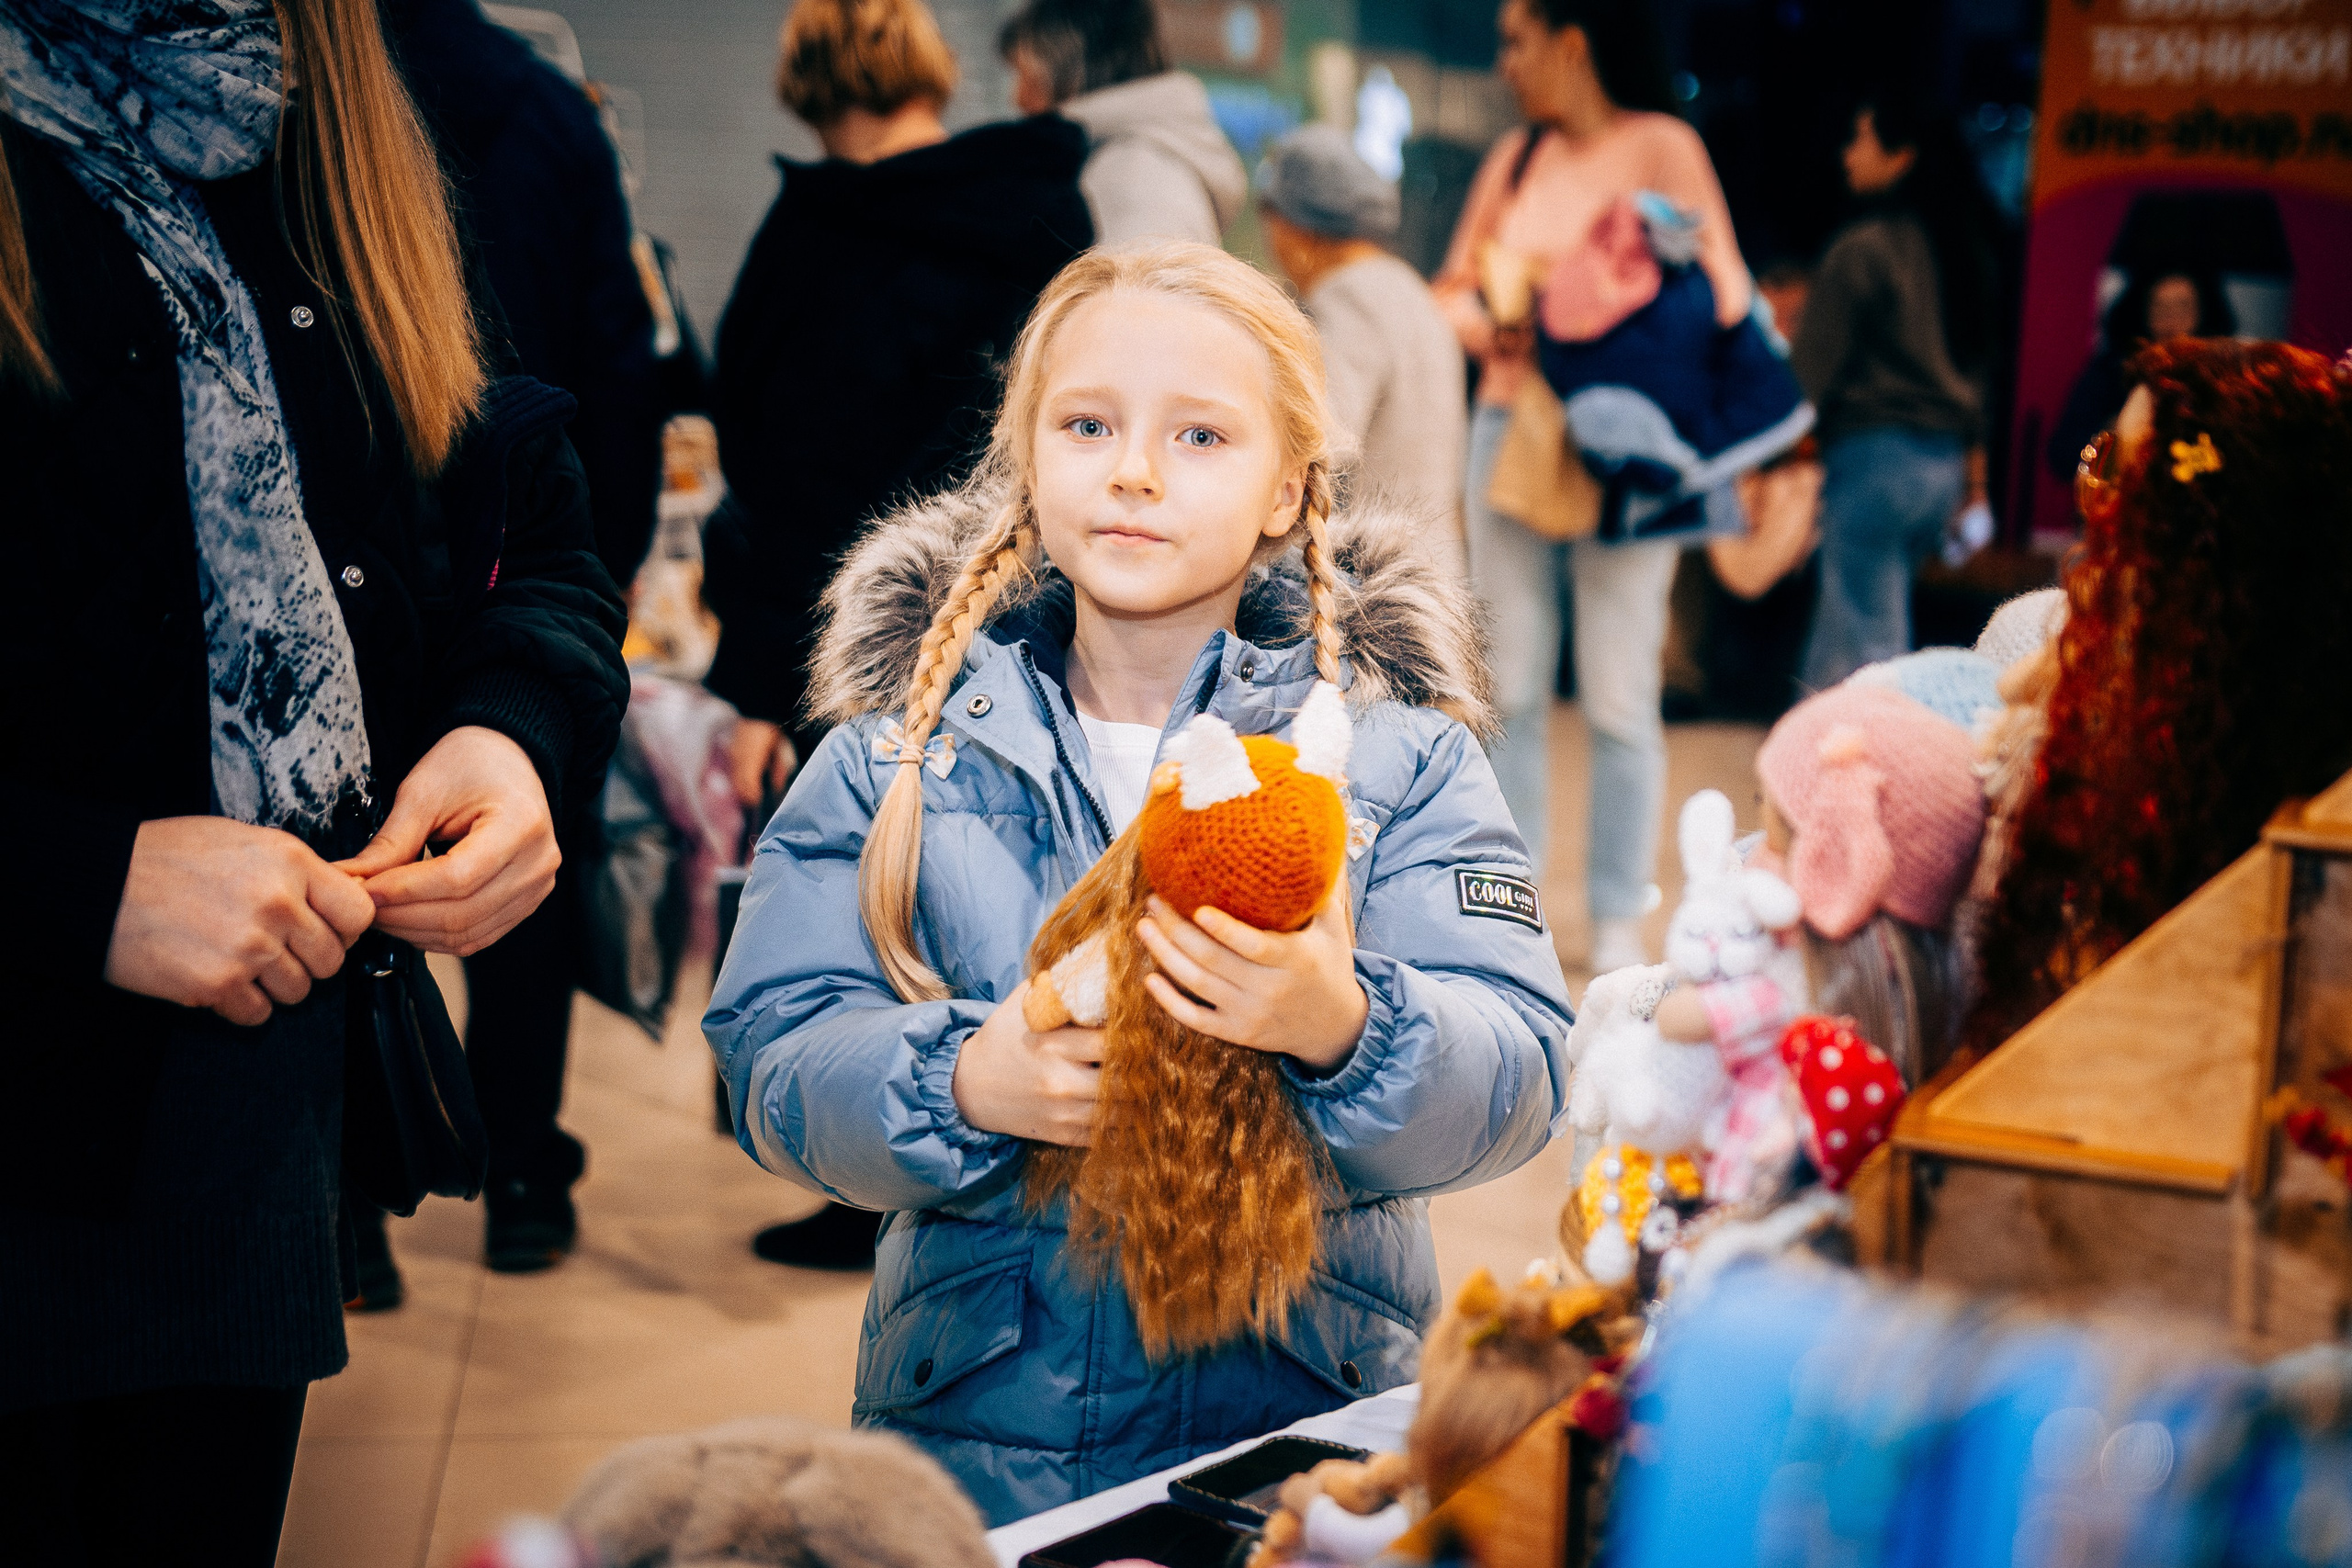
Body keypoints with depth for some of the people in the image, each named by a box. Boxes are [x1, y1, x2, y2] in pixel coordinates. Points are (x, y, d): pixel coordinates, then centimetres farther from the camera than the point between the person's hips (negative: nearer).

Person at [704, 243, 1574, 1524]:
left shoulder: (1399, 753, 6)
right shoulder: (896, 755, 10)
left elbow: (1519, 1072, -6)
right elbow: (772, 1058, 1)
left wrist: (1339, 1026, -26)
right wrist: (964, 1084, -18)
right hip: (976, 1433, 0)